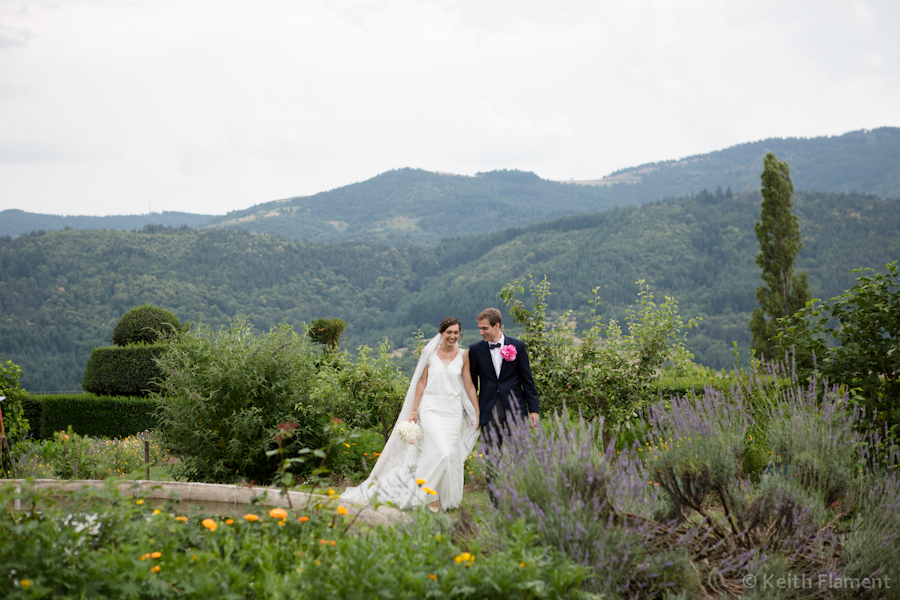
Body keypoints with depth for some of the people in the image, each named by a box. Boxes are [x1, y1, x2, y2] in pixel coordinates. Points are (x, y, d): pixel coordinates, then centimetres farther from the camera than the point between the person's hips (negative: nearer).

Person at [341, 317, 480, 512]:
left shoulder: (463, 355, 4)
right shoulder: (430, 353, 2)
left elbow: (469, 386, 6)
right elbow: (422, 382, 5)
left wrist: (478, 414, 4)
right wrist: (414, 411, 2)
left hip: (453, 411, 2)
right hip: (431, 408, -2)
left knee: (452, 455, 2)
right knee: (441, 451, -17)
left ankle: (445, 499, 15)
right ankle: (429, 494, -3)